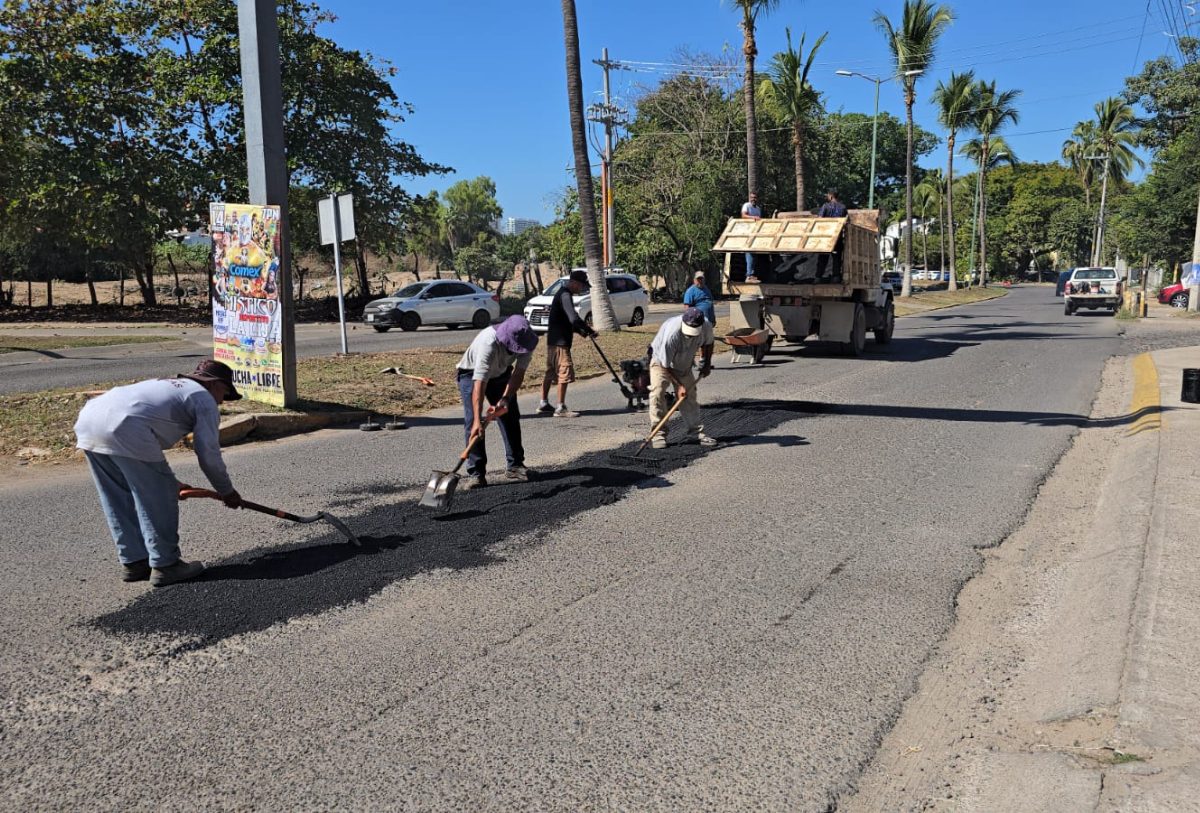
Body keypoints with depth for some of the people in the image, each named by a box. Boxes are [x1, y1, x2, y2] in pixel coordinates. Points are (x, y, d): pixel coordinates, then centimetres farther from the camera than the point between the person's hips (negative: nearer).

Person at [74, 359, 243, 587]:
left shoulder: (167, 385, 35)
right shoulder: (204, 399, 10)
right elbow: (209, 453, 5)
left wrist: (170, 482, 45)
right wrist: (227, 491, 20)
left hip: (88, 419, 9)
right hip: (124, 429, -9)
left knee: (120, 501, 19)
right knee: (159, 499, 3)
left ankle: (133, 562, 28)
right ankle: (165, 565, 10)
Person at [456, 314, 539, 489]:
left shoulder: (527, 339, -27)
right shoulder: (488, 343, -43)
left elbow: (519, 373, -22)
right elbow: (479, 384, -47)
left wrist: (505, 399, -37)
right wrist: (478, 420, -52)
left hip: (501, 373, 5)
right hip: (471, 374, -5)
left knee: (511, 417, 6)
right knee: (472, 422, -17)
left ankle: (515, 466, 19)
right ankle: (476, 473, -15)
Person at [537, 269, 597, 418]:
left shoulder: (563, 294, 18)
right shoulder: (565, 295, -16)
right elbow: (574, 318, -28)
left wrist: (580, 330, 13)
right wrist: (590, 331, -19)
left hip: (554, 340, 11)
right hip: (560, 342, -11)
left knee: (551, 372, 16)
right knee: (565, 372, -9)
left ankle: (543, 403, 24)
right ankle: (560, 408, -8)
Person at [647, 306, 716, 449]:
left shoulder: (706, 326, -27)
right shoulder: (671, 334, -42)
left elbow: (707, 343, 1)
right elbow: (666, 365, -30)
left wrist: (706, 363, -1)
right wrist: (678, 385, -26)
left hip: (684, 364, 5)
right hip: (661, 361, -5)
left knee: (690, 395, 4)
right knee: (658, 393, -20)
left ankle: (697, 431, 13)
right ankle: (659, 433, -14)